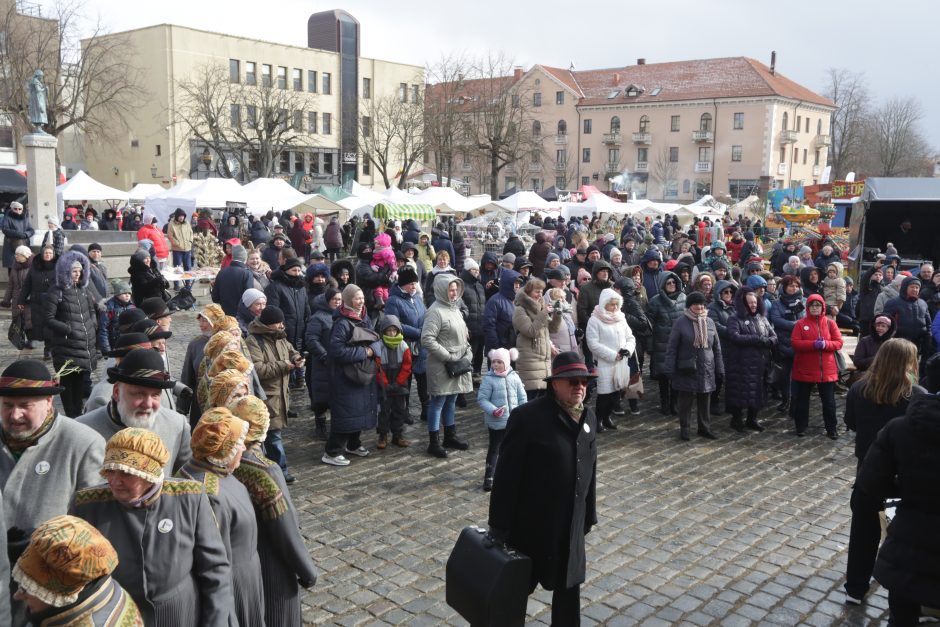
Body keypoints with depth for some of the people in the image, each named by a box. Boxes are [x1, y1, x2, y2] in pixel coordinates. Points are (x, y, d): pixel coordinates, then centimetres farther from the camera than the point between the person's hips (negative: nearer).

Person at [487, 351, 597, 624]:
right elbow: (506, 474, -16)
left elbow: (590, 470, 12)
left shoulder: (588, 417, 4)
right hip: (530, 524, -6)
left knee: (569, 587, 18)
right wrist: (500, 526, -15)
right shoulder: (528, 417, -18)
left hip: (571, 525, 6)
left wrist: (589, 514, 14)